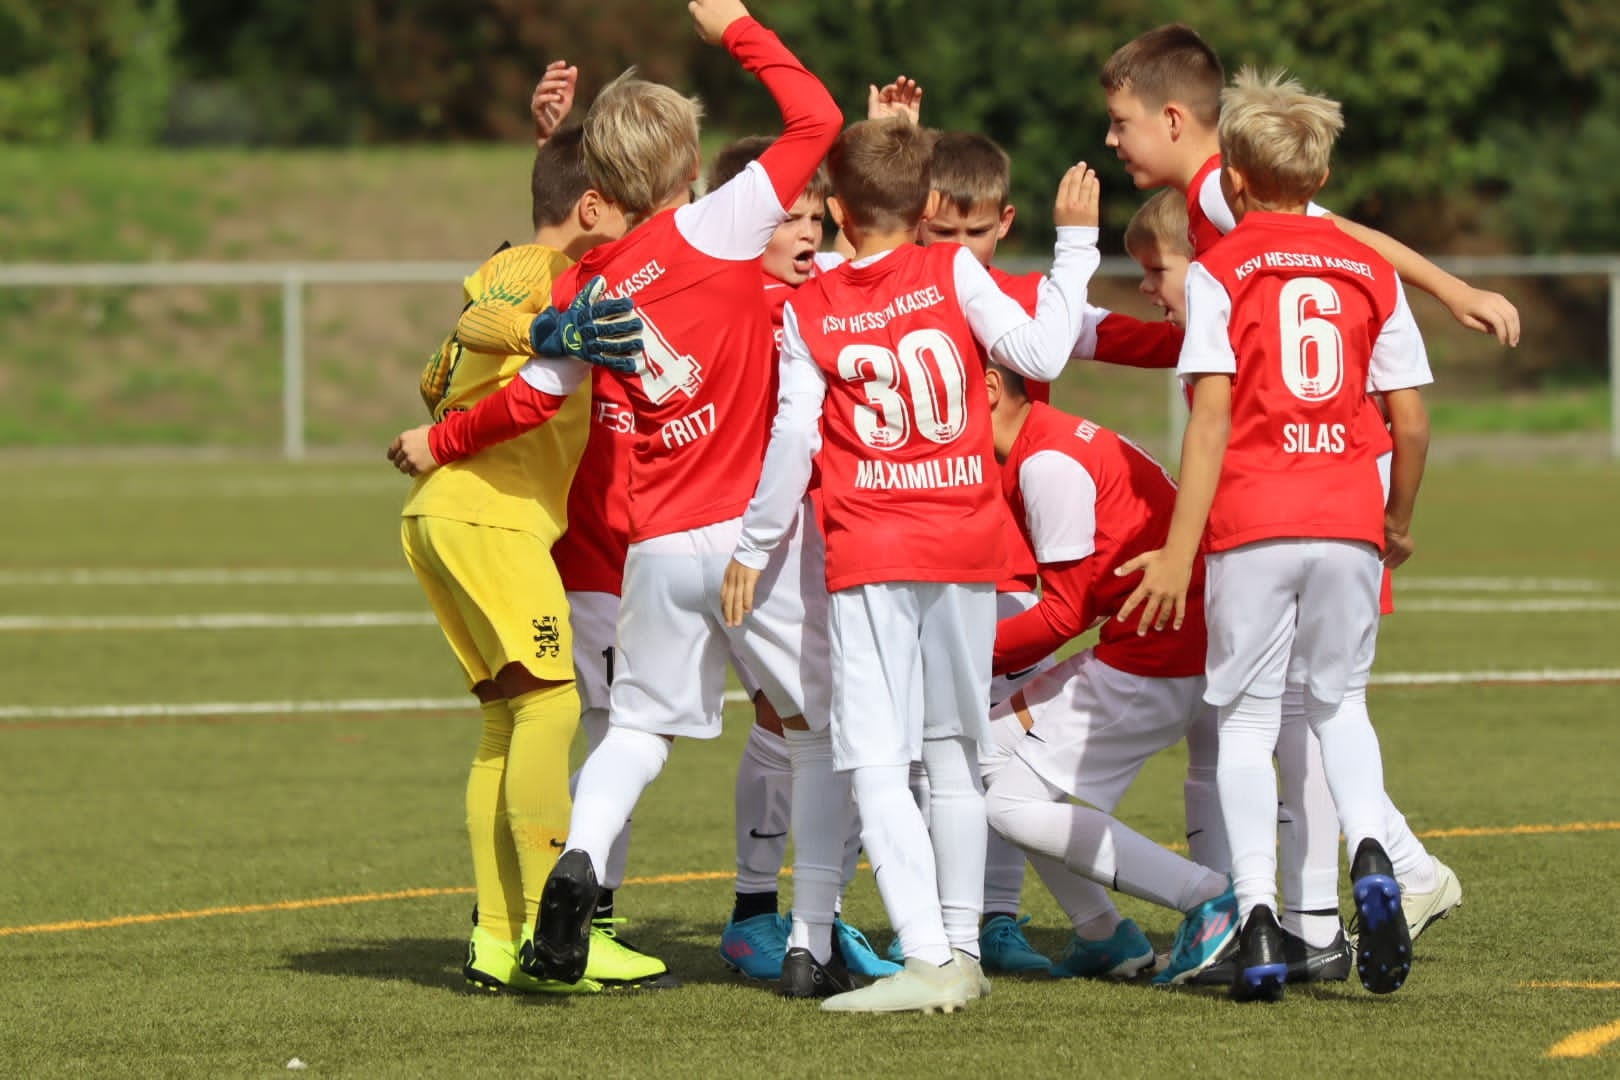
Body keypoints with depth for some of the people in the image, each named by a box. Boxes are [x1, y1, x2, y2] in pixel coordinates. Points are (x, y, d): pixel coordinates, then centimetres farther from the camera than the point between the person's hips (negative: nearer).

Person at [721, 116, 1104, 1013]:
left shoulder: (807, 311, 0)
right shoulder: (953, 274, 1)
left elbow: (794, 437, -3)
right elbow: (1040, 353, -2)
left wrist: (753, 547, 7)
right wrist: (1075, 243, 9)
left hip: (867, 554, -3)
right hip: (966, 541, 3)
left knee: (876, 763, -7)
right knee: (955, 753, 15)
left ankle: (927, 958, -21)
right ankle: (962, 949, 19)